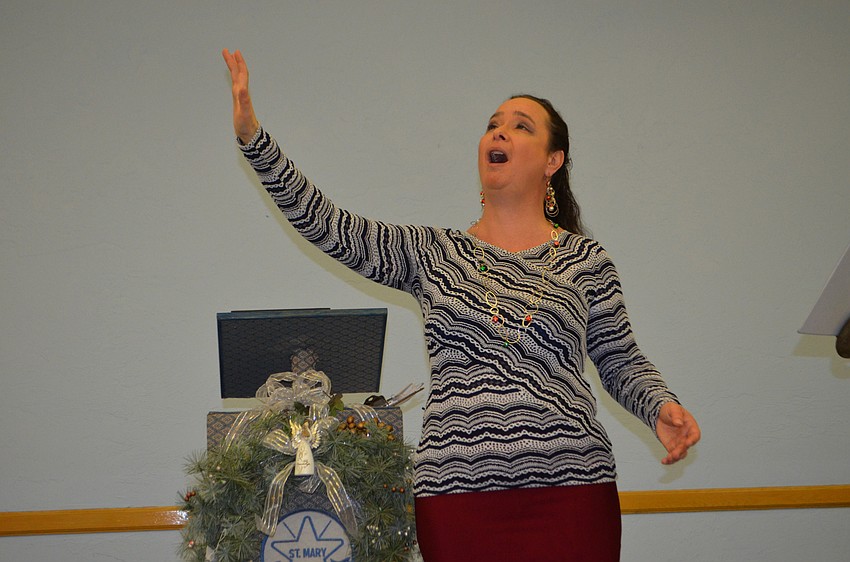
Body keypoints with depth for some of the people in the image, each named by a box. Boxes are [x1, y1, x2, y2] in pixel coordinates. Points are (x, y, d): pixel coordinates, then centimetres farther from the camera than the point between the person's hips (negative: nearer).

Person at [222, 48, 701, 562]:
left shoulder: (586, 260, 9)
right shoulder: (431, 253, 10)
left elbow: (622, 362, 11)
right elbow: (327, 225, 2)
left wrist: (662, 408, -9)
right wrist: (253, 136, -6)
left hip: (570, 487, -1)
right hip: (458, 492, 1)